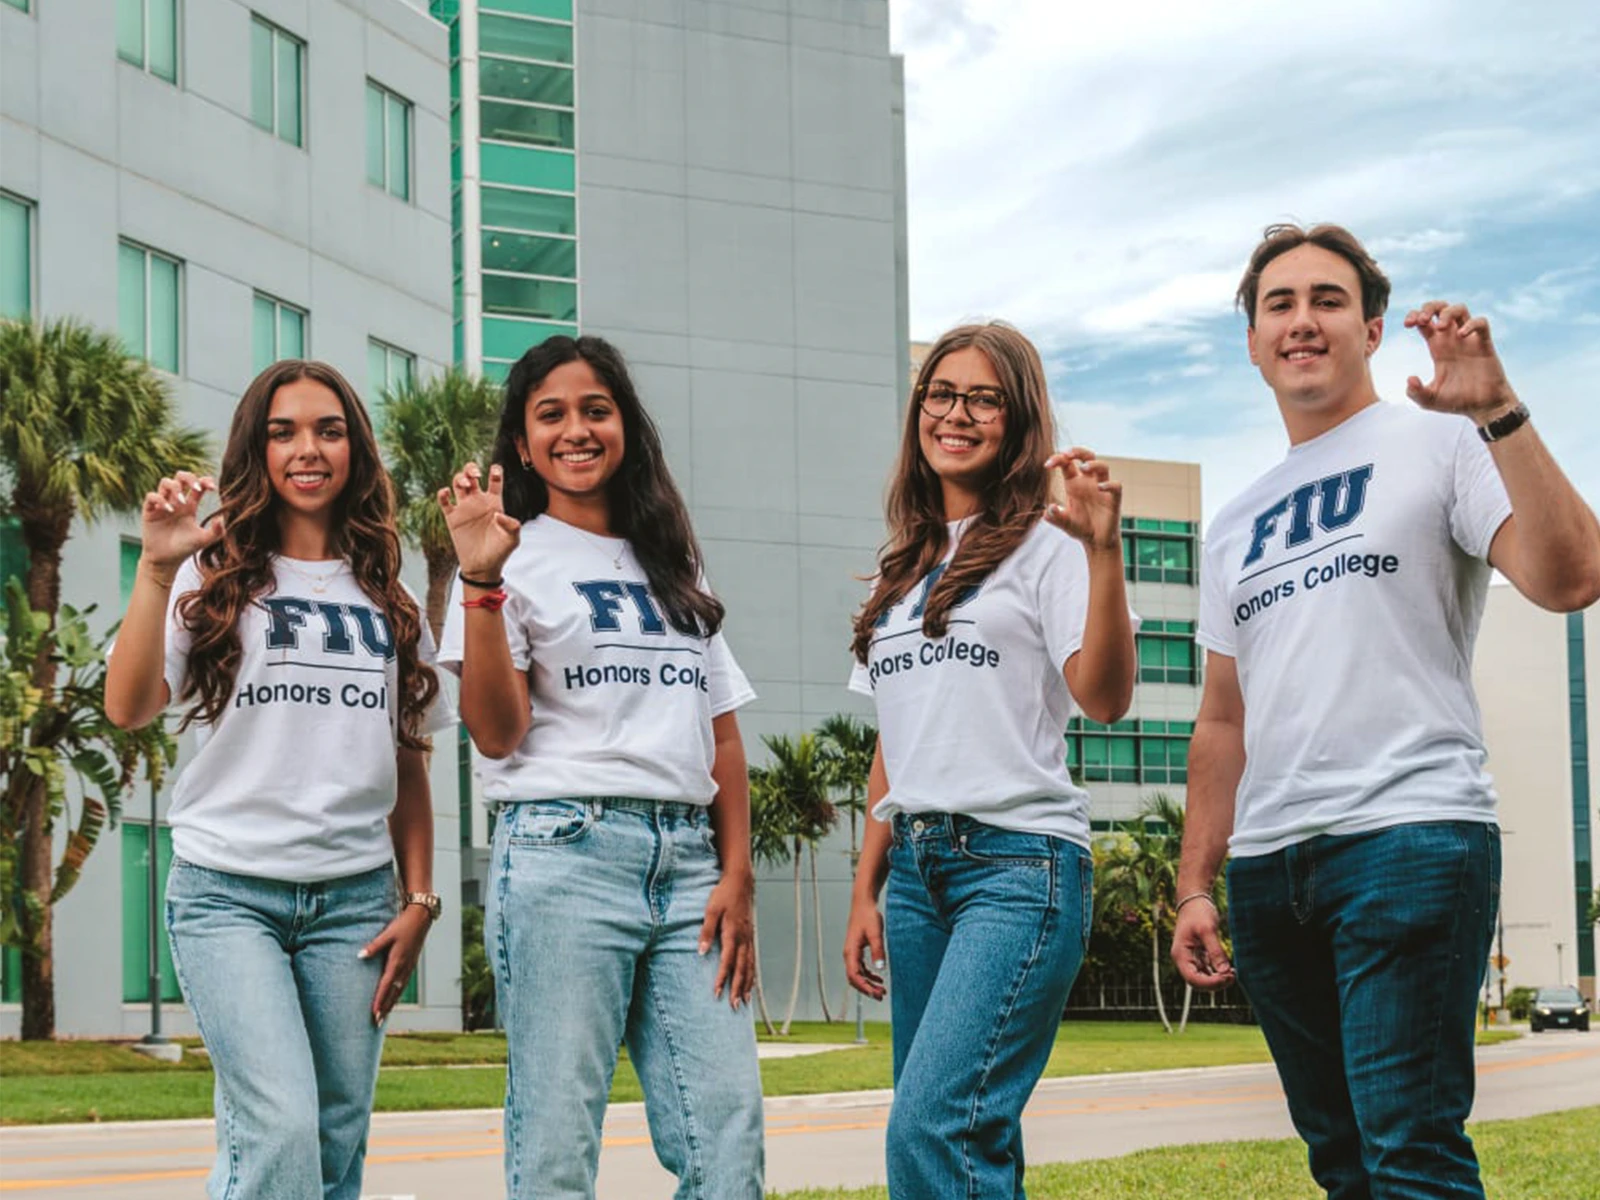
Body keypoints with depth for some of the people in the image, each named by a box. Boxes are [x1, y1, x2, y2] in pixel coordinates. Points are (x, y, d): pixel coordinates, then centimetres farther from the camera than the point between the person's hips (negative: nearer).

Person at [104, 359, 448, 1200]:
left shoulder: (386, 597, 13)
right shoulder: (215, 576, 3)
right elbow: (129, 709, -11)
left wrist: (419, 901, 7)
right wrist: (157, 569, -20)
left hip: (355, 897, 4)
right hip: (230, 892, -4)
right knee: (281, 1130, -19)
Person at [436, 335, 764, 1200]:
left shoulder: (673, 566, 21)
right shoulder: (519, 558, 5)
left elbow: (723, 736, 18)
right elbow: (495, 733, -7)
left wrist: (737, 878, 6)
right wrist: (482, 582, -16)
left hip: (686, 860, 5)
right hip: (566, 855, -5)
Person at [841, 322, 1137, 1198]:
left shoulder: (1043, 545, 0)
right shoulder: (904, 568, 19)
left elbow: (1104, 698, -14)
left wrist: (1104, 551, -23)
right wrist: (864, 894, 14)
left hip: (1020, 862, -7)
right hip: (915, 866, 7)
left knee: (931, 1127, -20)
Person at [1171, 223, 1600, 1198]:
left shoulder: (1439, 443, 4)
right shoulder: (1237, 528, 23)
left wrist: (1498, 414, -18)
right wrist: (1196, 886, 15)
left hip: (1410, 834, -6)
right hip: (1268, 863, 7)